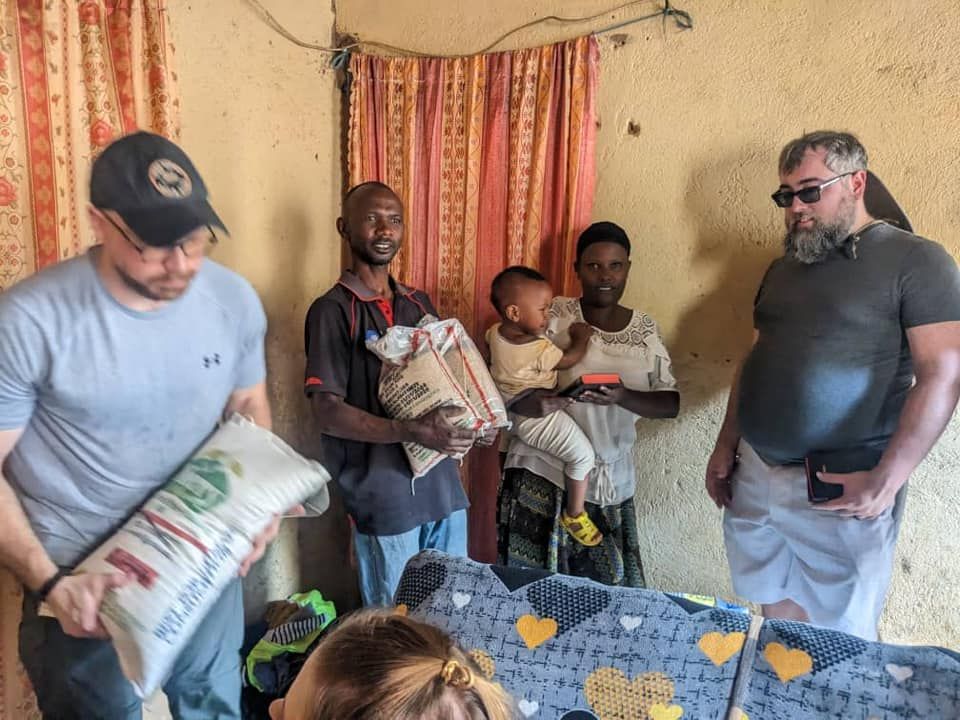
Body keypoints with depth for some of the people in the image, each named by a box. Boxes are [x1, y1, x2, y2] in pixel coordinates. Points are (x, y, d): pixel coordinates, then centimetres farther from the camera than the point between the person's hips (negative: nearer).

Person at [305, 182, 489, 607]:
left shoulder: (419, 304, 11)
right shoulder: (333, 311, -9)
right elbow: (328, 413, -16)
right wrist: (412, 432, -28)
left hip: (442, 483, 6)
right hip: (382, 492, -6)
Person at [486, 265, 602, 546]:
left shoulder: (495, 333, -12)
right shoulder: (541, 350, -31)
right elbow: (569, 359, -12)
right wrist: (581, 337, 4)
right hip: (536, 416, -8)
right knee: (583, 455, 2)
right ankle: (574, 514, 14)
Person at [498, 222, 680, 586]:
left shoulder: (645, 329, 5)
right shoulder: (553, 315, -5)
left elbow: (671, 404, 0)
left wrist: (621, 397, -20)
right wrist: (526, 401, -30)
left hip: (613, 483, 3)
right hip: (543, 474, -3)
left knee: (610, 590, 10)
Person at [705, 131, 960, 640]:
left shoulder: (915, 261, -6)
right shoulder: (784, 267, 14)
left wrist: (886, 481, -18)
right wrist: (726, 447, 13)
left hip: (841, 490, -5)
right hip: (756, 475, 6)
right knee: (777, 614, 15)